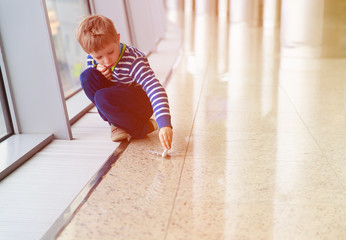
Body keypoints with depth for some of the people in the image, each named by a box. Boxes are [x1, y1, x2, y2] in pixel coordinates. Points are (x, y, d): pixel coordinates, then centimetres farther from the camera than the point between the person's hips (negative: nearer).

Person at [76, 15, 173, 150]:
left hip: (143, 104, -6)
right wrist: (98, 76, -18)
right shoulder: (92, 60, -9)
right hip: (116, 103, 6)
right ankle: (116, 123, -8)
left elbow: (155, 89, -38)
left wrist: (164, 125, -52)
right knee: (87, 75, -17)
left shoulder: (133, 60, -27)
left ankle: (141, 128, -11)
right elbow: (88, 86, 8)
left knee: (102, 97, -33)